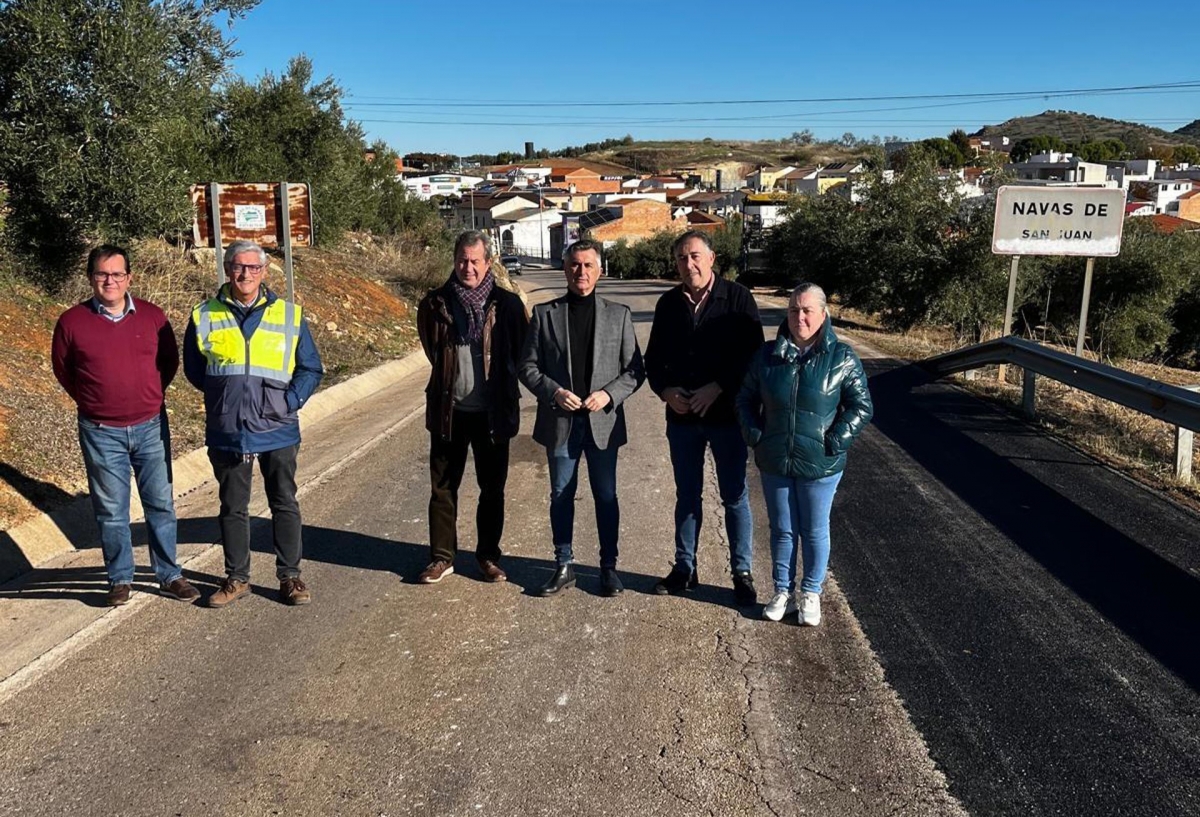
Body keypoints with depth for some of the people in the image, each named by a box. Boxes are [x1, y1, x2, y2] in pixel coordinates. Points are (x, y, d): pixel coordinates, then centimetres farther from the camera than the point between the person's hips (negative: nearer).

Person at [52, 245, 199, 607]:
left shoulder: (152, 316, -1)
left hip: (151, 427, 1)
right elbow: (62, 370, 10)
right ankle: (120, 580, 22)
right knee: (111, 511, 8)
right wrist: (91, 401, 12)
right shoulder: (72, 322, -5)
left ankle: (169, 576, 20)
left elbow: (170, 361, 12)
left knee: (161, 504, 8)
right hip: (101, 432, -1)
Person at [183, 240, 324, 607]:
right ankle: (236, 578, 26)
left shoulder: (289, 314, 0)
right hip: (226, 432, 1)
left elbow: (311, 368, 4)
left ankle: (290, 576, 21)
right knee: (232, 507, 12)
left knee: (284, 504, 9)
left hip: (277, 429, 0)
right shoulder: (204, 316, 1)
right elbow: (193, 369, 11)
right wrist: (224, 396, 0)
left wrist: (290, 401, -9)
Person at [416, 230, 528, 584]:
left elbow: (522, 352, 5)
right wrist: (449, 380, 11)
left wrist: (503, 386, 4)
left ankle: (488, 556, 25)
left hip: (493, 412, -1)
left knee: (492, 487, 10)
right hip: (448, 410, 1)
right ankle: (441, 557, 21)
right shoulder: (435, 304, -1)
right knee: (443, 487, 8)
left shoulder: (507, 304, -6)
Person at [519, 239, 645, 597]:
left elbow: (635, 369, 1)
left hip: (603, 421, 0)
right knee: (561, 496, 11)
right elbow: (528, 366, 2)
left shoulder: (619, 315, 2)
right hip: (560, 421, 1)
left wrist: (609, 394, -14)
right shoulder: (544, 313, 2)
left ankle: (609, 567, 22)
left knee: (606, 496, 9)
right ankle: (564, 566, 24)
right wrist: (554, 392, -14)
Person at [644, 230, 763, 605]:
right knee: (687, 496, 14)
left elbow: (753, 354, -10)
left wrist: (717, 388, -19)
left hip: (727, 414, -3)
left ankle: (742, 573, 19)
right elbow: (654, 356, 10)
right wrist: (665, 390, -8)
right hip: (682, 416, 4)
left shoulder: (737, 298, -6)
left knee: (734, 496, 6)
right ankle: (684, 568, 26)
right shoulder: (669, 303, 5)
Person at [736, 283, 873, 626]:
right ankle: (782, 592, 30)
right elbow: (746, 399, 8)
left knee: (814, 531, 12)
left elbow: (861, 407, -5)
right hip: (774, 463, 2)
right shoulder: (767, 355, -1)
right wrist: (755, 436, -3)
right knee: (782, 530, 14)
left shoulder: (842, 357, -8)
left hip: (819, 466, -2)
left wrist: (834, 441, -13)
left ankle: (811, 594, 29)